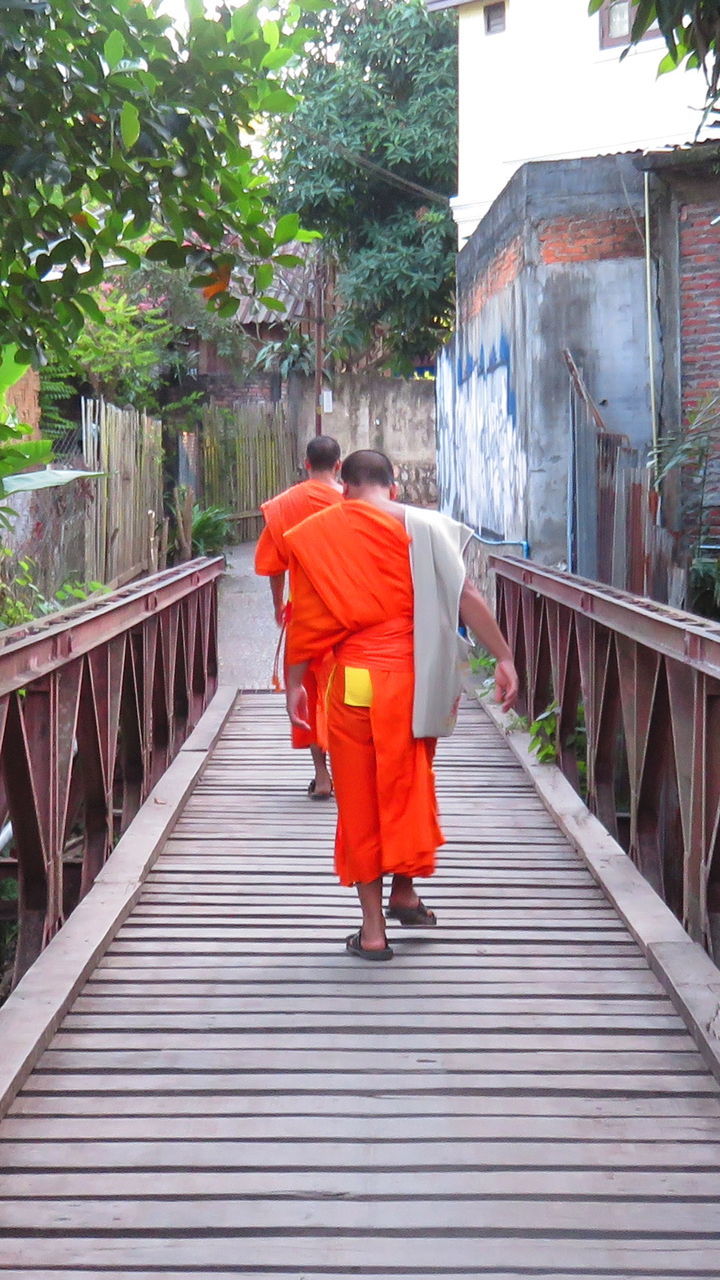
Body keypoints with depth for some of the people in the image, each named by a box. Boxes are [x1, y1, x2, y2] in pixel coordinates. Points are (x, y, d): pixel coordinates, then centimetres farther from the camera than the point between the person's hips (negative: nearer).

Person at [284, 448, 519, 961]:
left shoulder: (314, 536, 3)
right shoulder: (421, 527, 1)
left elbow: (303, 619, 3)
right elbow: (467, 598, -6)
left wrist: (294, 685, 11)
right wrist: (504, 658, -3)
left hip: (352, 683, 0)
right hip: (410, 679, 0)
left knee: (360, 799, 8)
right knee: (409, 786, 21)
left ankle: (372, 929, 10)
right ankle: (404, 892, 27)